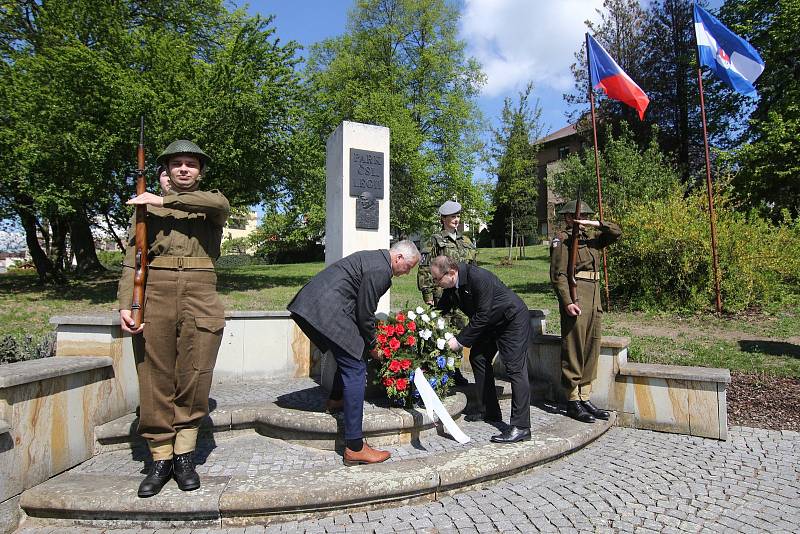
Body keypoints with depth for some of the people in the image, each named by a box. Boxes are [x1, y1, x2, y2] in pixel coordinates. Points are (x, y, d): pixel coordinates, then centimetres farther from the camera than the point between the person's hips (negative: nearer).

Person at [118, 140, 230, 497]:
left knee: (194, 381, 0)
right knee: (155, 381, 2)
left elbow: (220, 205, -13)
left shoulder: (211, 203, 15)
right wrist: (125, 304, -5)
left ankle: (184, 457, 14)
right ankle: (160, 460, 14)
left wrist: (164, 200, -10)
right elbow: (133, 258, 8)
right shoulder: (147, 207, 17)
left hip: (201, 296, -1)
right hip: (155, 294, 1)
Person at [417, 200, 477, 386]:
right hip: (442, 294, -5)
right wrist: (428, 294, -11)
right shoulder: (435, 241, 0)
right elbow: (424, 269, -5)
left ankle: (455, 372, 19)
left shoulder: (466, 242, 17)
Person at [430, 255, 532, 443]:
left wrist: (460, 340, -26)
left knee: (515, 369, -14)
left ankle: (521, 427, -12)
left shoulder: (479, 278, -33)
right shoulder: (450, 286, -8)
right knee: (478, 358, 10)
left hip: (513, 320, -9)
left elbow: (482, 316, -30)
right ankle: (491, 413, 21)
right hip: (491, 323, 9)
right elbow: (441, 310, 4)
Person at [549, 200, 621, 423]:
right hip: (575, 301, -8)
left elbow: (616, 232, 15)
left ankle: (585, 398, 18)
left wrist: (596, 224, -2)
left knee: (591, 351, 10)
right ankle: (572, 401, 3)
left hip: (594, 301, 8)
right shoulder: (562, 240, -2)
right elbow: (558, 275, -11)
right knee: (573, 352, -4)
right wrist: (567, 302, -20)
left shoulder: (592, 239, 19)